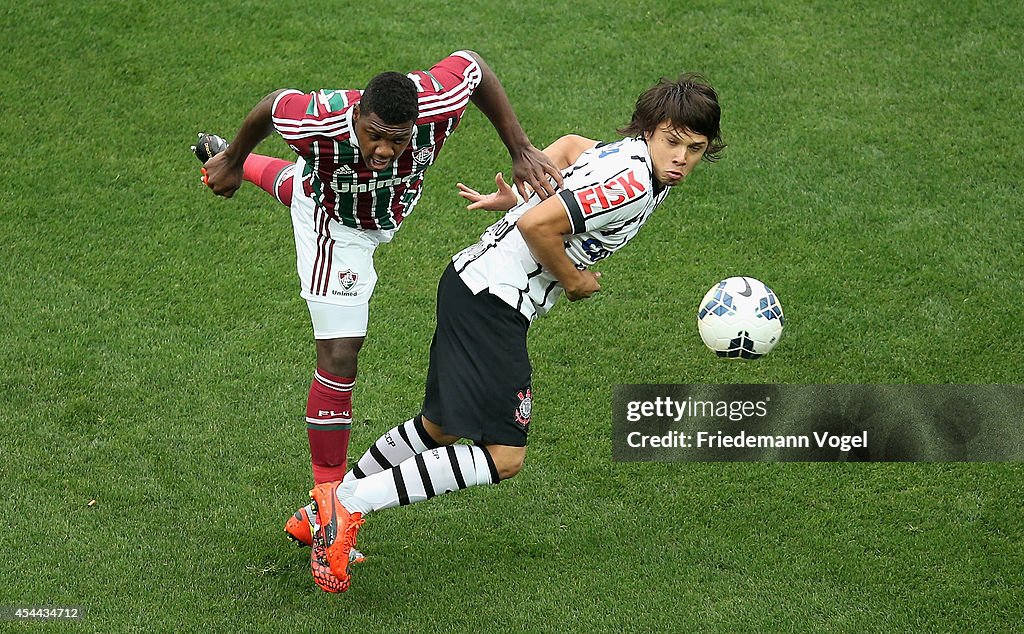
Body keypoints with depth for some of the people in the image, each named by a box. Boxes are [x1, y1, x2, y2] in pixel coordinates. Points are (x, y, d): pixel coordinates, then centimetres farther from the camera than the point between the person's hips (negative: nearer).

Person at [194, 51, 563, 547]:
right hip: (335, 225, -5)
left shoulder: (438, 103, -43)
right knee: (340, 356, -10)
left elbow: (472, 64, -20)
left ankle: (229, 160, 74)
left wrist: (520, 150, -24)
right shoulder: (320, 122, -46)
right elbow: (272, 106, -23)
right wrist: (232, 161, -4)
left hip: (390, 206, 5)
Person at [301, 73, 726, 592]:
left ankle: (331, 511, 34)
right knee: (503, 457, -12)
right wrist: (574, 281, -11)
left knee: (440, 427, 24)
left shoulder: (631, 154, 9)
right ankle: (347, 505, -10)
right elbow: (537, 225, -27)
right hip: (493, 303, -11)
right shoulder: (633, 186, -21)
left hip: (470, 281, 11)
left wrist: (515, 194, 22)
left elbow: (570, 147, 29)